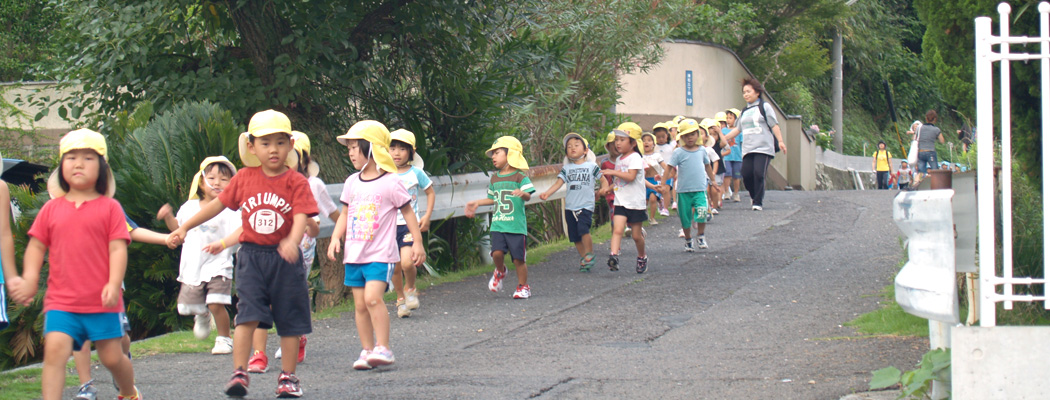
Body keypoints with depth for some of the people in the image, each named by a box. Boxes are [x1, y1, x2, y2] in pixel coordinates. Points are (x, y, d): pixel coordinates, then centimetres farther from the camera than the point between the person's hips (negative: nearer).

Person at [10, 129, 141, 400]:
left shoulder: (109, 207, 0)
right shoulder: (52, 209, 6)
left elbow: (118, 248, -5)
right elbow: (36, 246, 10)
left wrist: (114, 283, -16)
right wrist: (29, 280, -2)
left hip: (102, 301, -1)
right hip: (61, 300, 1)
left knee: (112, 356, 8)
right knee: (55, 350, -15)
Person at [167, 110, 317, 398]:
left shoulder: (296, 182, -5)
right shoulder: (244, 178, 4)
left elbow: (301, 217, -17)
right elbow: (218, 205, 14)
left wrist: (293, 241, -38)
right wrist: (183, 228, 15)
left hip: (284, 258, -1)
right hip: (251, 256, 1)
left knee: (290, 320, 7)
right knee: (247, 315, -12)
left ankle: (288, 376, 19)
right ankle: (239, 373, -12)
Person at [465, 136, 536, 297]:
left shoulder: (519, 176, -4)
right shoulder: (494, 179, 15)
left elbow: (528, 196, -14)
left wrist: (522, 193, -34)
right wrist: (477, 203, 26)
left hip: (515, 225, -4)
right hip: (497, 224, 4)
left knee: (518, 258, -1)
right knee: (497, 252, -13)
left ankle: (523, 286, 16)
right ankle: (500, 271, 19)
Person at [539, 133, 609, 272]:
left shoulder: (591, 166, 4)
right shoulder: (566, 168, 10)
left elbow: (603, 179, 3)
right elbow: (558, 183, 1)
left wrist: (604, 187, -20)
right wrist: (546, 193, -15)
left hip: (586, 205, -4)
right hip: (570, 207, 4)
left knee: (583, 229, -24)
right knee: (576, 237, 6)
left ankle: (589, 254, -7)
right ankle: (583, 258, 20)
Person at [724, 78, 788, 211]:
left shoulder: (764, 107, 4)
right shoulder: (744, 112, 22)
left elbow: (774, 125, -1)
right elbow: (738, 129, 26)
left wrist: (780, 141, -10)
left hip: (764, 147, -5)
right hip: (748, 149, 5)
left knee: (759, 173, -16)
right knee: (746, 174, -8)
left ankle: (758, 202, -8)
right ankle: (755, 196, 17)